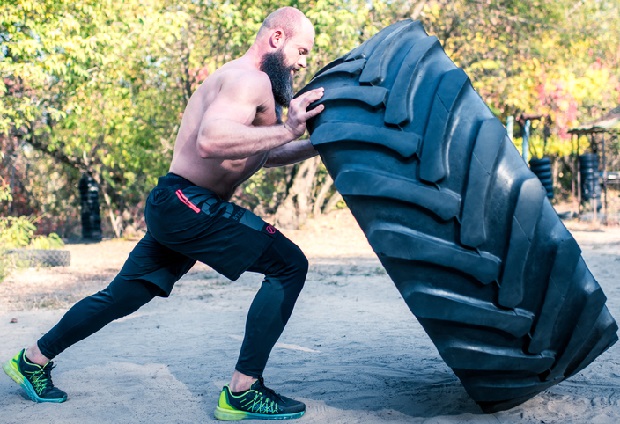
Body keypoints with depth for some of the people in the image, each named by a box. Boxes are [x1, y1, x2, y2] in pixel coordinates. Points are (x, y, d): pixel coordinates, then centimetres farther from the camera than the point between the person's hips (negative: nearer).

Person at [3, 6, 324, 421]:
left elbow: (261, 154, 29)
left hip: (172, 209, 10)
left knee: (123, 295, 19)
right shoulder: (249, 78, -14)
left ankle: (34, 359, 33)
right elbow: (211, 141, -32)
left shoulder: (244, 82, 21)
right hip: (189, 204, -10)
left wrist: (315, 145, 18)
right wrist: (285, 130, -28)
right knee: (288, 265, -12)